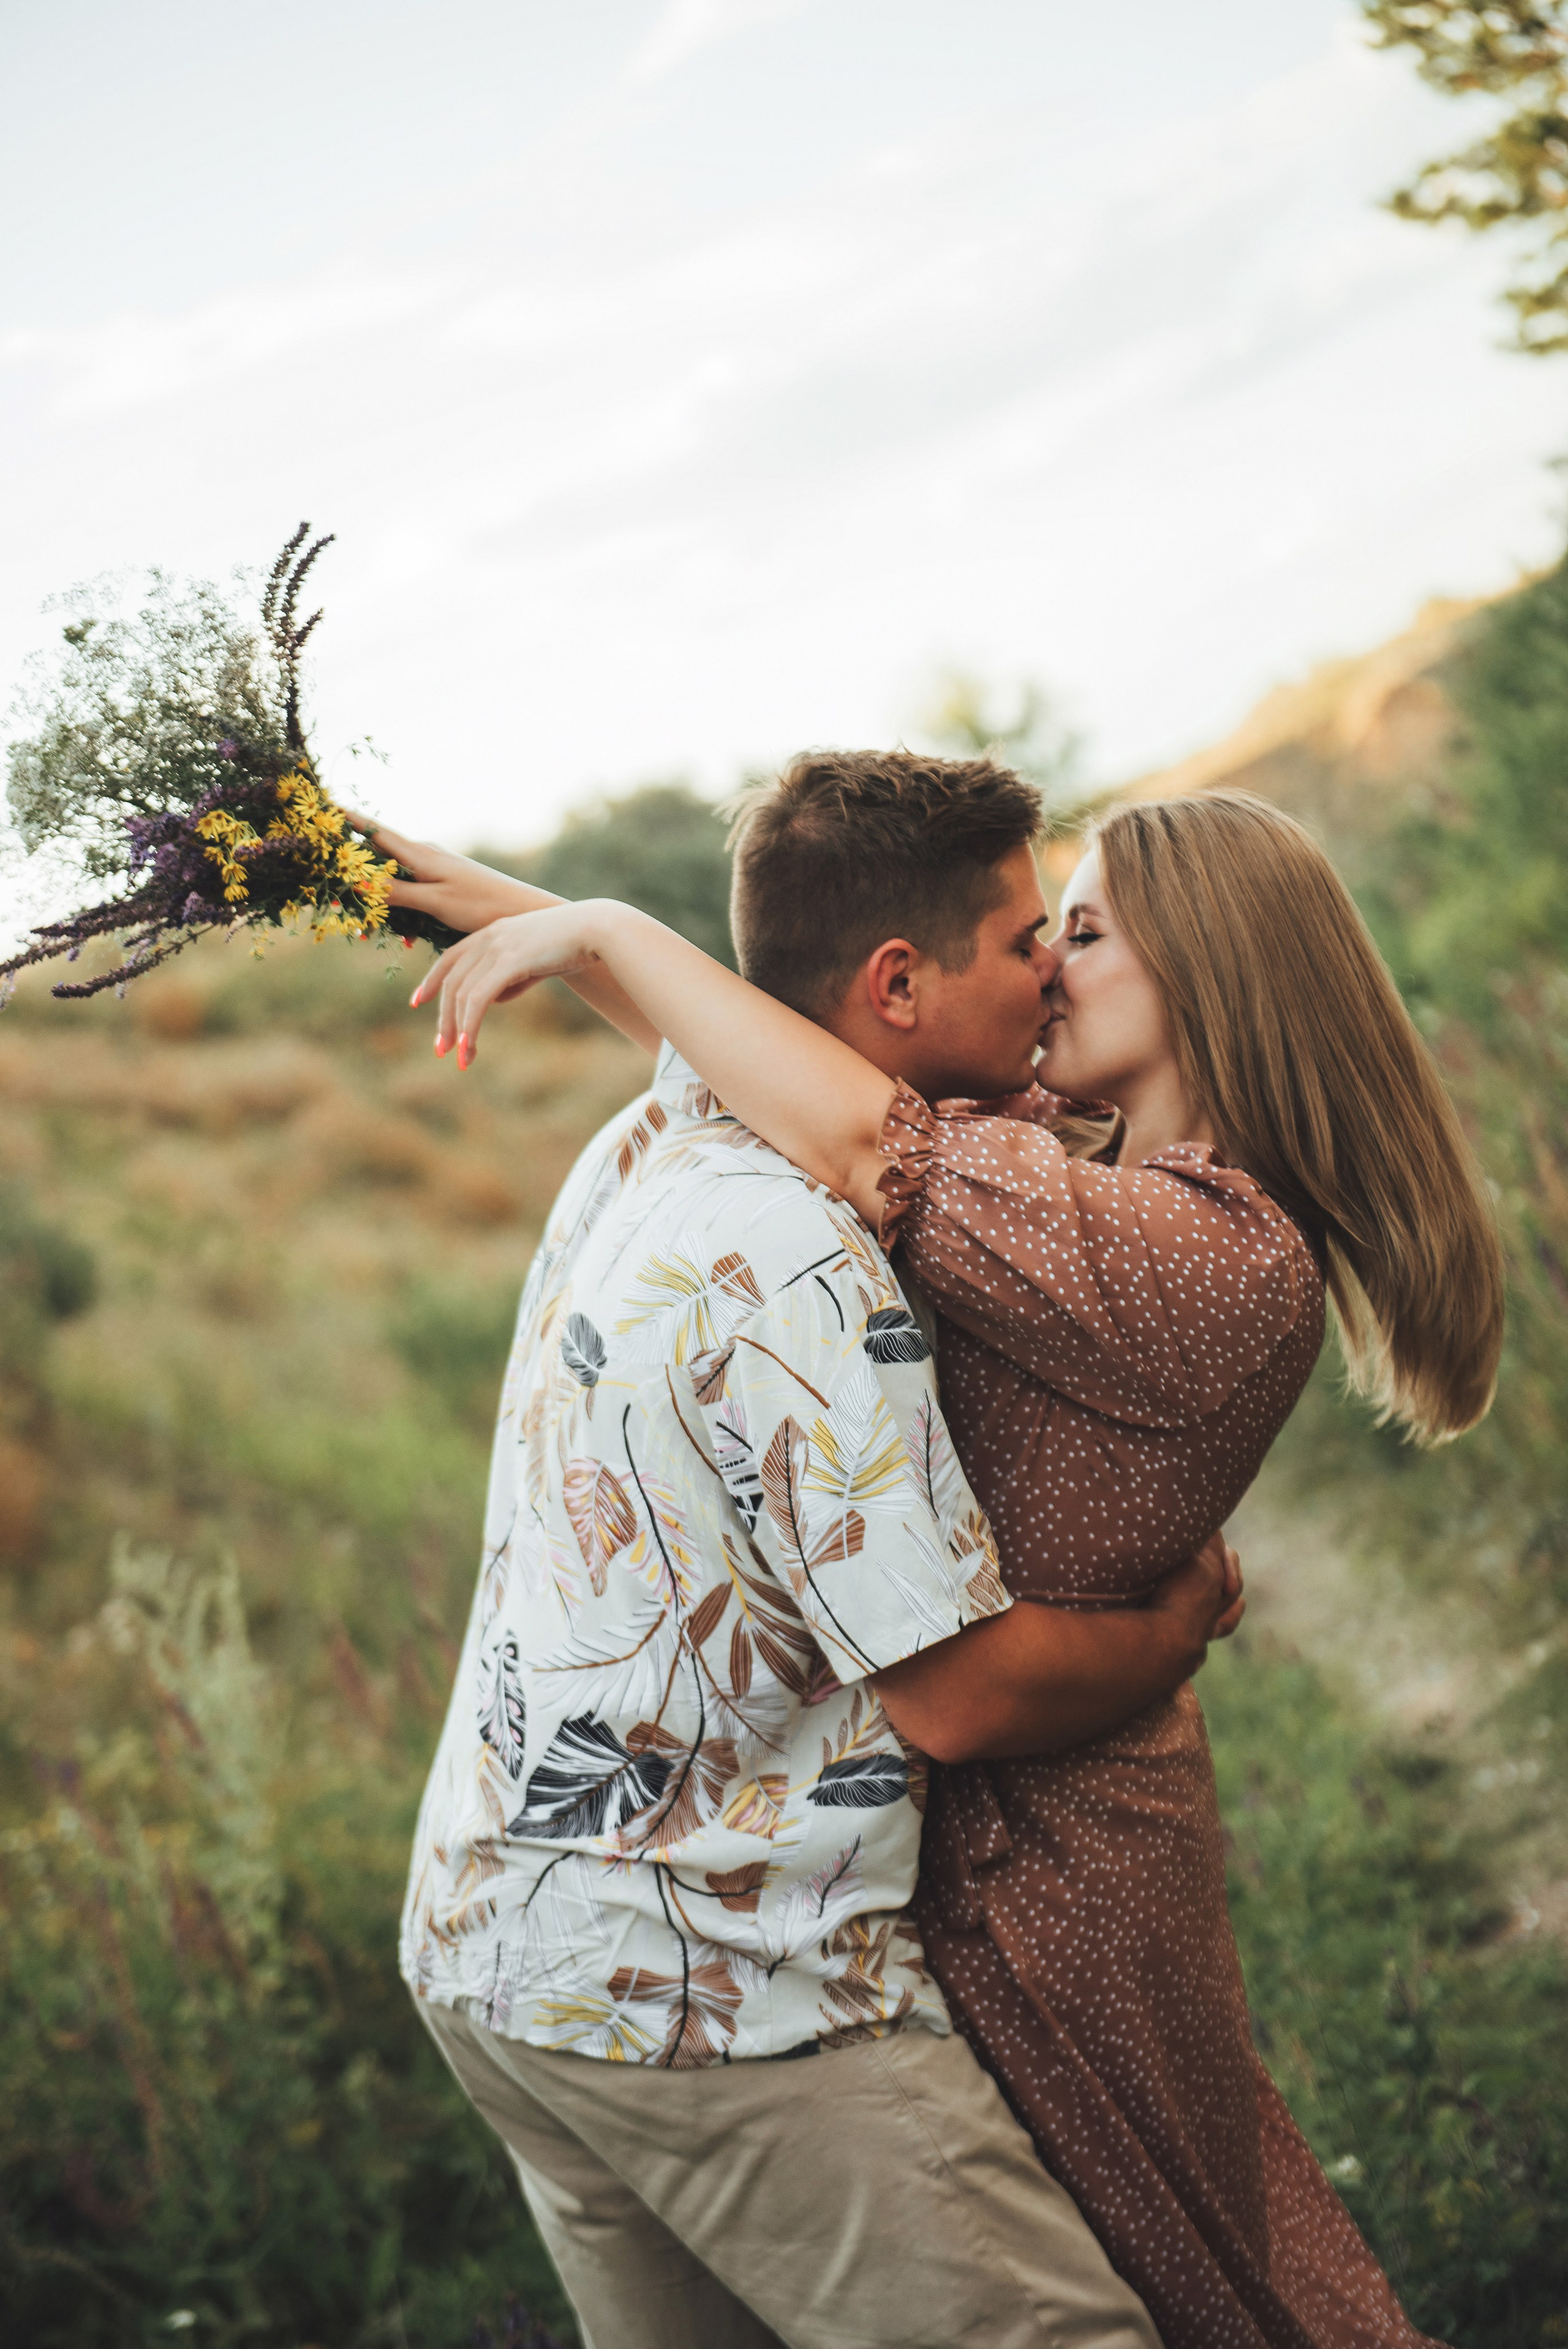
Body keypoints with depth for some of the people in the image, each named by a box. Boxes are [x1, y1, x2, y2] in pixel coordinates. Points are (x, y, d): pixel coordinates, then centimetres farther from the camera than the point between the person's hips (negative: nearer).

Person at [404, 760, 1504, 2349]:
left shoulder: (1224, 1262, -26)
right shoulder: (1083, 1170, 3)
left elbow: (863, 1141, -36)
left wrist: (602, 929, -24)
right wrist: (525, 917, 3)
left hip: (1034, 1851, -8)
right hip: (1027, 1825, 8)